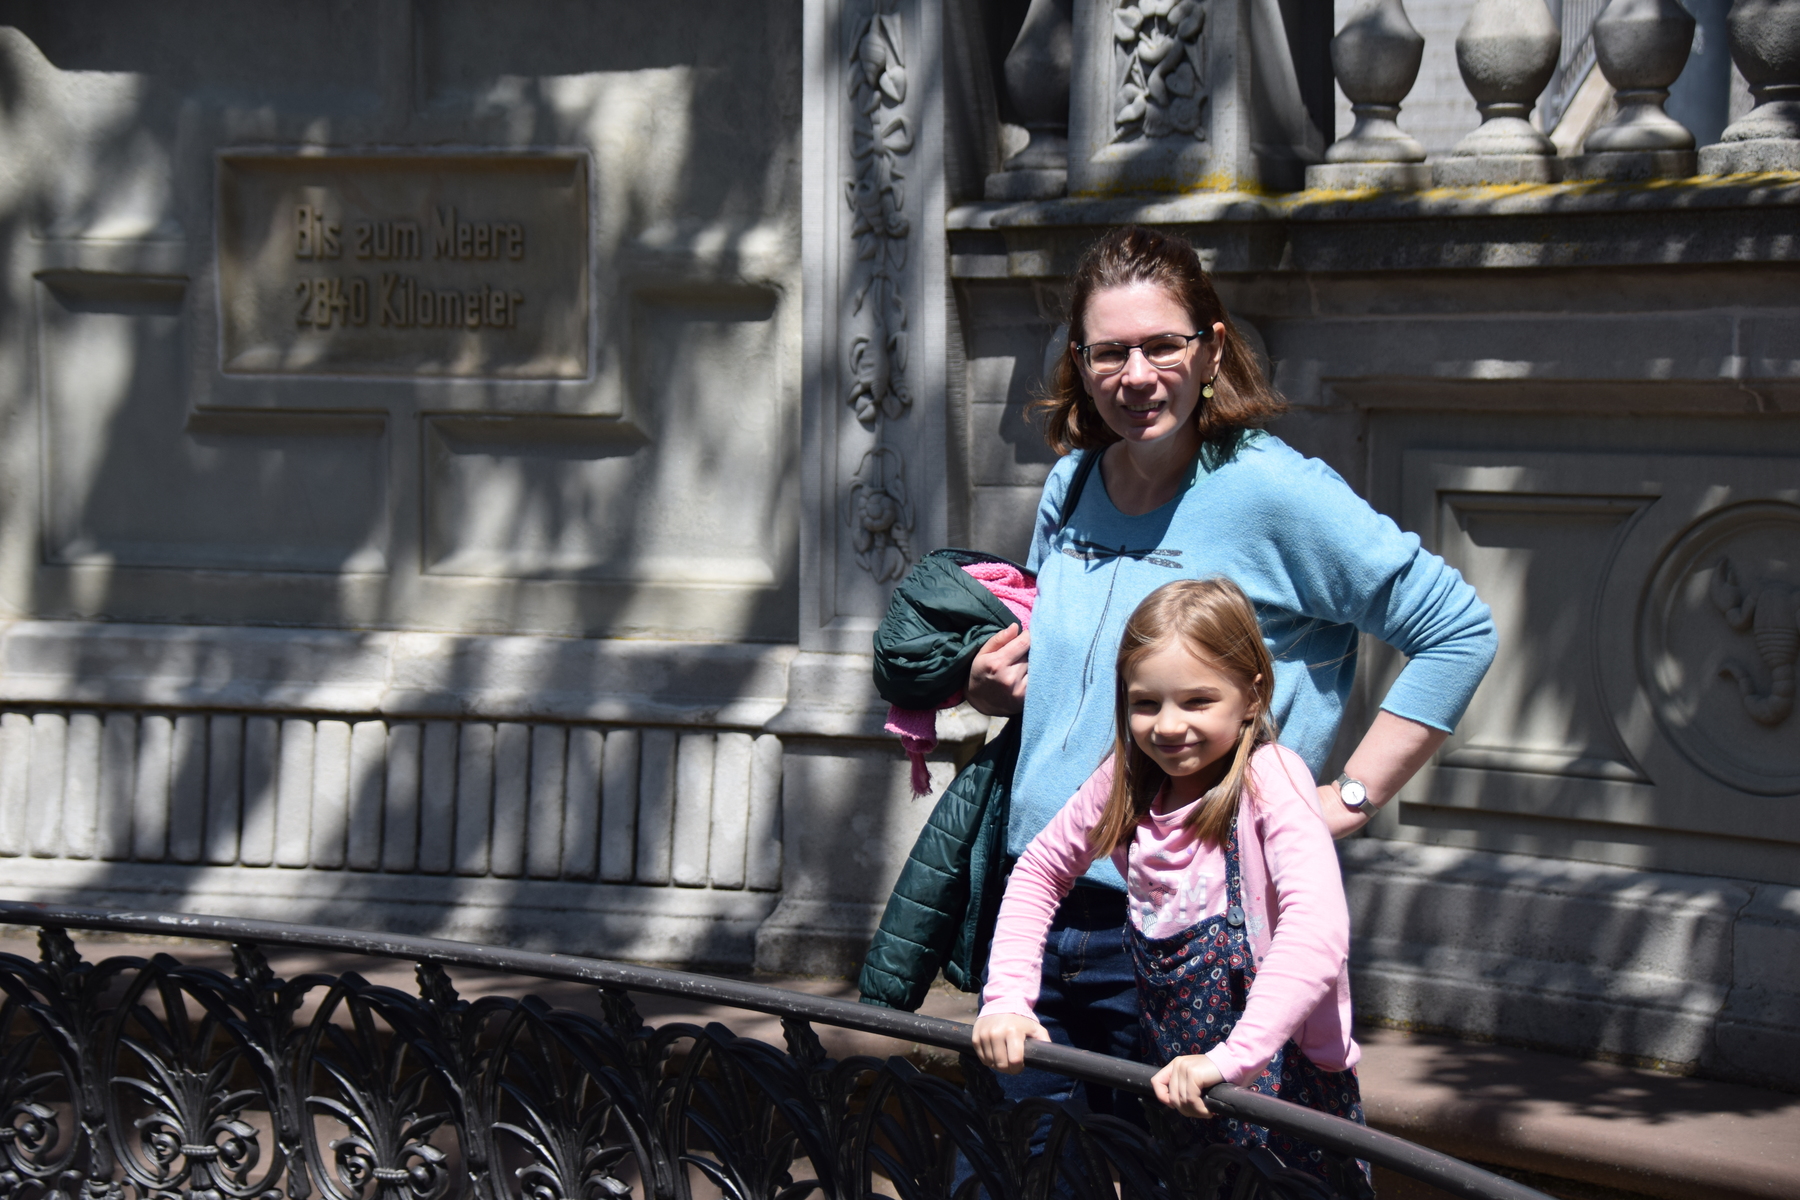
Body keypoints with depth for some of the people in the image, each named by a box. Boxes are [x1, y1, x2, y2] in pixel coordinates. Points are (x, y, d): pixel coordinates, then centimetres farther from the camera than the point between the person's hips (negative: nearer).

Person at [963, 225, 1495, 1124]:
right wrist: (995, 690, 6)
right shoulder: (1070, 487, 9)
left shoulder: (1271, 492, -10)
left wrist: (1350, 799, -9)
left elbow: (1459, 631, -8)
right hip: (1037, 913, 6)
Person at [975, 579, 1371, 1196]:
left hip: (1283, 1081, -5)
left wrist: (1235, 1057, -39)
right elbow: (1041, 869, 15)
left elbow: (1317, 930, -31)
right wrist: (1007, 996, 0)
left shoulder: (1270, 780, -18)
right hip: (1172, 1083, 5)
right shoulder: (1127, 780, 1)